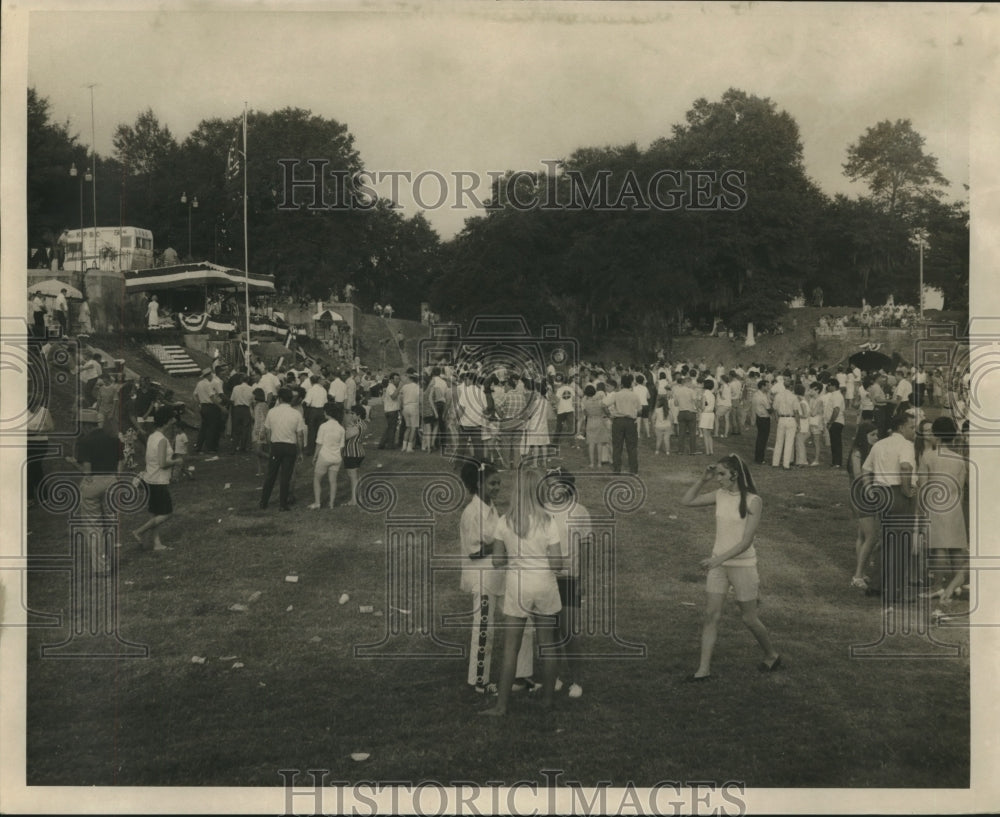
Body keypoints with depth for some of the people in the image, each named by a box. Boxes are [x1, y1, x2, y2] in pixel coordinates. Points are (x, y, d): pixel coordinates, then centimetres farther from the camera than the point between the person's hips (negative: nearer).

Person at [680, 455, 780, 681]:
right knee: (711, 615, 1)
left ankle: (771, 656, 32)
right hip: (718, 563, 5)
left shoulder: (752, 501, -15)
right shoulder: (720, 495, 2)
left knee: (749, 619, 7)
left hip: (742, 564, -5)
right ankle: (704, 669, 4)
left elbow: (746, 541, -20)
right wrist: (702, 480, -3)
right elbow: (687, 501, 8)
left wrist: (719, 559, -28)